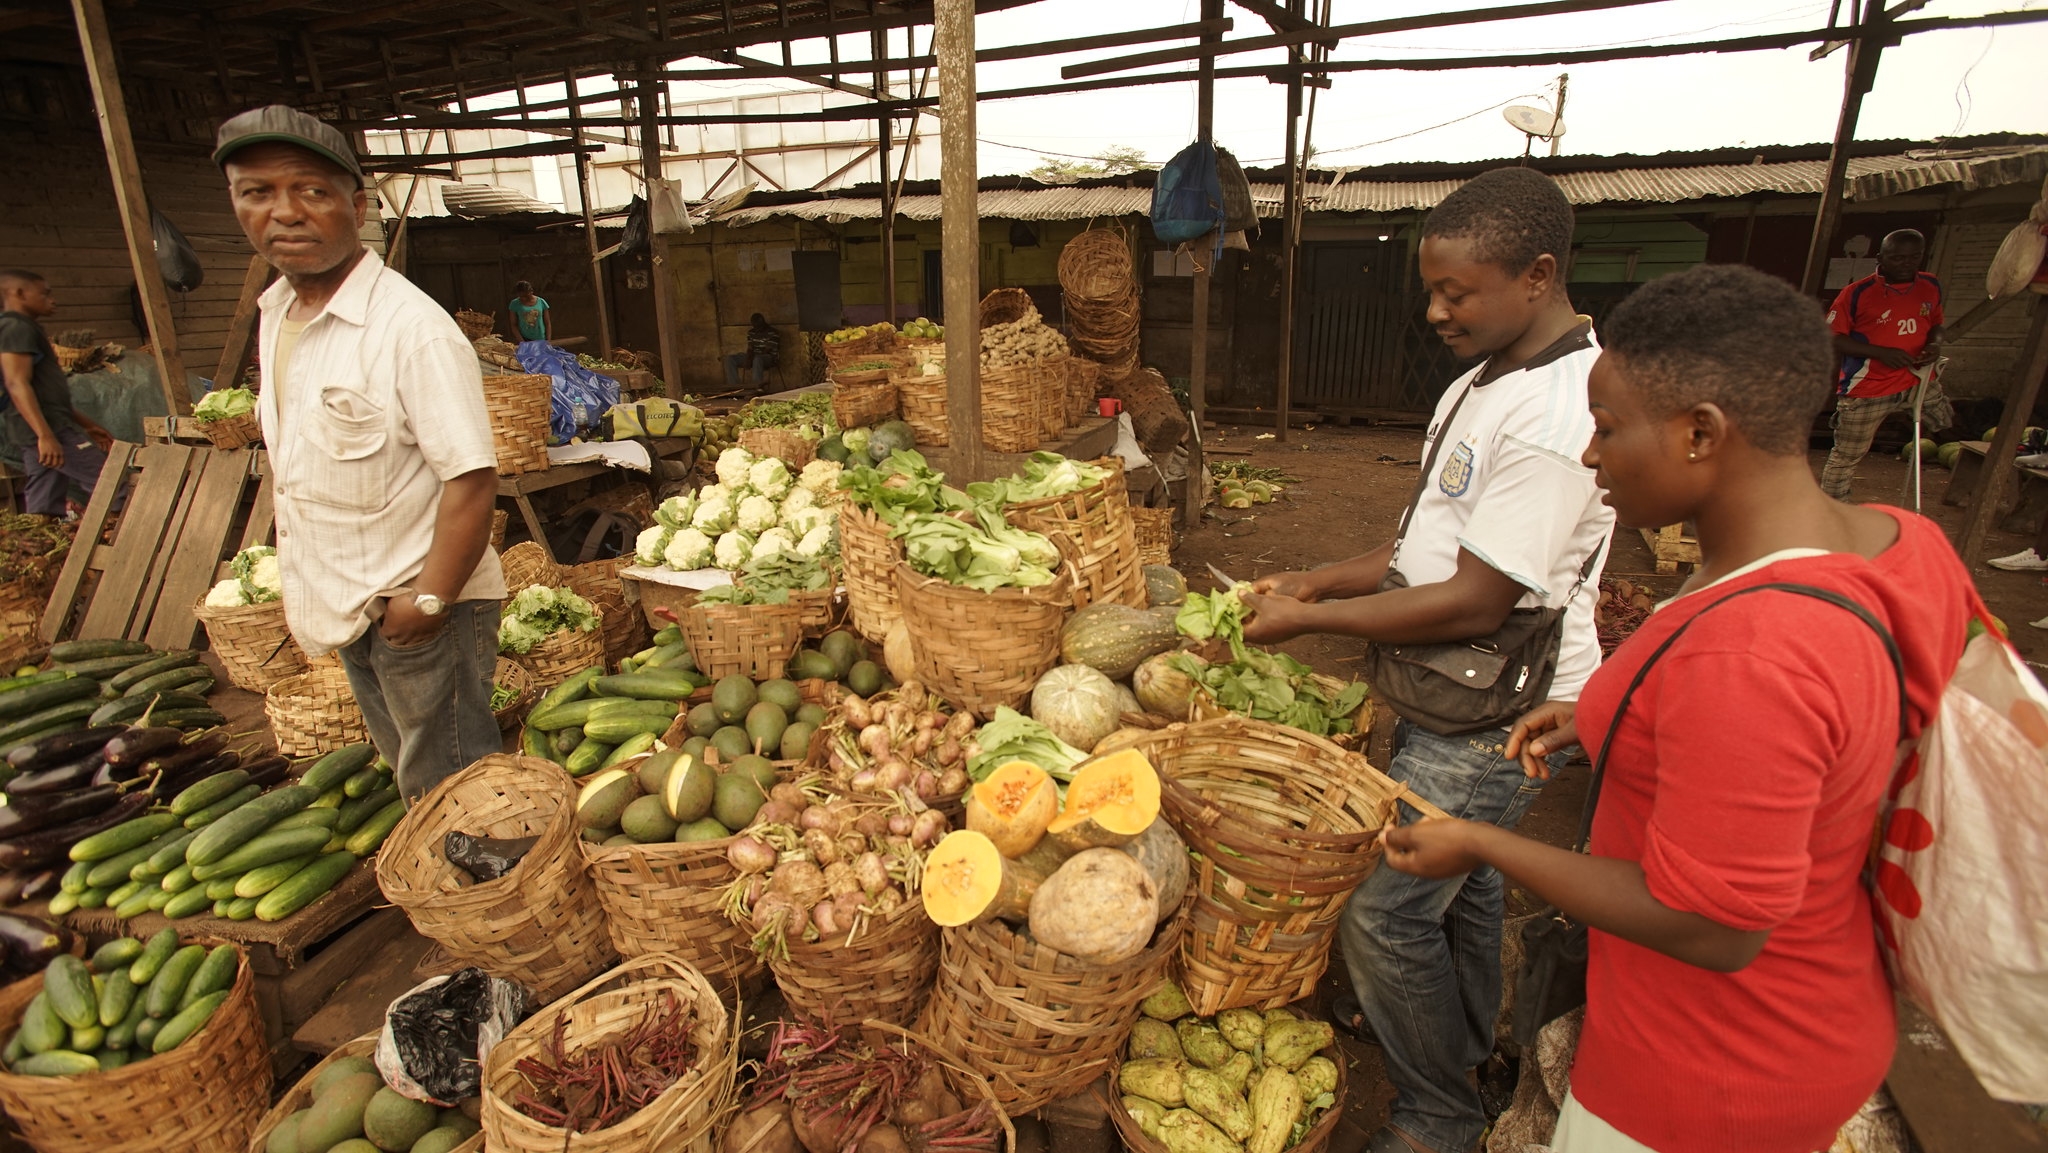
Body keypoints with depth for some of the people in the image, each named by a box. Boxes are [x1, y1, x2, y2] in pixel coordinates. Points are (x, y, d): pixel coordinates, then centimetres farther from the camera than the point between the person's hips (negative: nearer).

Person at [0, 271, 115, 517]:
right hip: (47, 431, -10)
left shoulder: (24, 328, 25)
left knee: (43, 513, 5)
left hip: (47, 431, 10)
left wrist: (86, 424, 30)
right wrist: (45, 435, -26)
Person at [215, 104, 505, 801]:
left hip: (422, 609, -8)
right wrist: (301, 591, 16)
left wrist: (429, 600, -21)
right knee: (408, 778, 22)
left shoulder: (411, 328, -20)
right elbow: (302, 471, 17)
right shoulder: (275, 317, 7)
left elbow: (471, 477, -24)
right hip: (349, 611, 8)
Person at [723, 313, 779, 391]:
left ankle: (757, 386, -50)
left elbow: (767, 350, -17)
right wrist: (748, 357, -15)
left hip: (770, 357, -7)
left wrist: (753, 357, -22)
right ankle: (733, 385, -17)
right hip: (755, 357, 7)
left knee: (757, 359, -44)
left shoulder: (772, 333, -11)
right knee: (730, 358, -7)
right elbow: (750, 348, 7)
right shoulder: (751, 332, 11)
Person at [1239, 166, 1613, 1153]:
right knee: (1457, 873, 26)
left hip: (1498, 721, -9)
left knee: (1383, 907, 1)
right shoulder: (1485, 379, 7)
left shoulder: (1555, 416, -26)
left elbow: (1475, 603, -26)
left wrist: (1310, 619, -18)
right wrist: (1316, 581, 2)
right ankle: (1460, 1032, 51)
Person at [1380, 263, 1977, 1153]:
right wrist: (1613, 721, 3)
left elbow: (1712, 928, -28)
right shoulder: (1905, 546, -8)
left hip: (1714, 1075, -7)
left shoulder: (1743, 656, -37)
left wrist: (1480, 844, -19)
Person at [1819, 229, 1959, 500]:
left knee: (1952, 437, 8)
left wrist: (1935, 343, -4)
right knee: (1845, 458, 2)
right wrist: (1881, 352, -21)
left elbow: (1935, 324, 19)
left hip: (1917, 382, 5)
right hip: (1866, 390, -5)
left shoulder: (1931, 287, 6)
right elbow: (1832, 339, -13)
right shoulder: (1857, 293, -13)